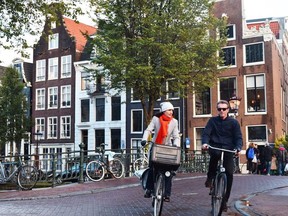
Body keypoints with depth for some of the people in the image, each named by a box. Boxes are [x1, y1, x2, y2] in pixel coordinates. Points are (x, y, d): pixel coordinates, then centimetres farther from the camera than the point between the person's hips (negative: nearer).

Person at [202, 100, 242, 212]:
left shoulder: (233, 122, 6)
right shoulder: (213, 120, 6)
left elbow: (238, 137, 1)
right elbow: (206, 133, -2)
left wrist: (238, 148, -20)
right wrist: (205, 143, -24)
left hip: (228, 149, 1)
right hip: (215, 147, -1)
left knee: (229, 174, -10)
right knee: (215, 154, -37)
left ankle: (224, 201, 4)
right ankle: (210, 177, -13)